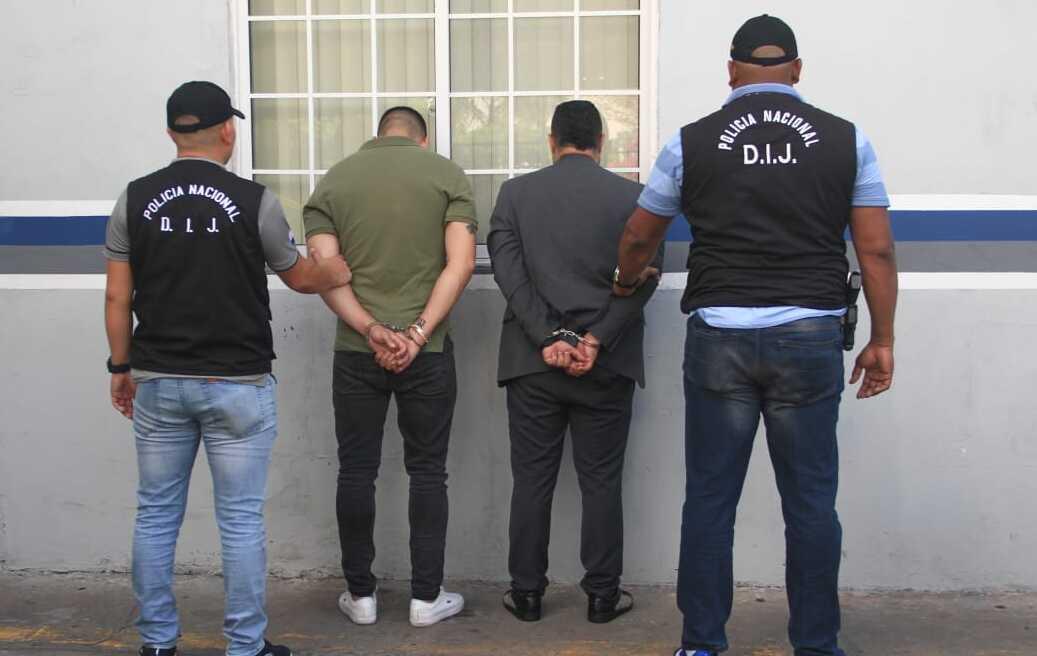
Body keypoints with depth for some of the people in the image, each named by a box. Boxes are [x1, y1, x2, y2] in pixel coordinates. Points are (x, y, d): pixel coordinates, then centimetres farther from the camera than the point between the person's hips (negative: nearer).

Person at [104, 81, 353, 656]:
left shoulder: (136, 199, 1)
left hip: (158, 382, 3)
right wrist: (344, 269, 26)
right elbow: (299, 277, 7)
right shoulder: (254, 201, -7)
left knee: (156, 515, 12)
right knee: (241, 520, 4)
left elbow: (117, 298, 3)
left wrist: (121, 366, 15)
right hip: (237, 383, -3)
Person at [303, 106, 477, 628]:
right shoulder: (447, 174, 2)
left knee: (356, 471, 10)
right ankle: (426, 596, 13)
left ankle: (360, 594, 18)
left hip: (356, 350, 1)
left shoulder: (333, 180, 6)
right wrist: (419, 332, -11)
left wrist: (371, 330, -11)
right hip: (427, 350, -1)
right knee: (427, 472, 9)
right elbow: (461, 263, -9)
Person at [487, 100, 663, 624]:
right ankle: (602, 595, 15)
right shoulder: (632, 197, 0)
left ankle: (527, 593, 17)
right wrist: (595, 341, -12)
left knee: (531, 481, 9)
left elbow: (509, 271, -7)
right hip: (606, 365, 0)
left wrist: (549, 338, -10)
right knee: (601, 482, 8)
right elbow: (644, 276, -9)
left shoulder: (515, 193, 2)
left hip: (532, 362, 1)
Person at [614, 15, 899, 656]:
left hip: (719, 339, 0)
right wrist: (882, 341, 10)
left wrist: (626, 286, 35)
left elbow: (638, 237, 14)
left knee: (710, 499, 7)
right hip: (811, 339, 0)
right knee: (811, 501, 7)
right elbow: (877, 251, 2)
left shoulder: (692, 142, 3)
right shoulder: (846, 140, 4)